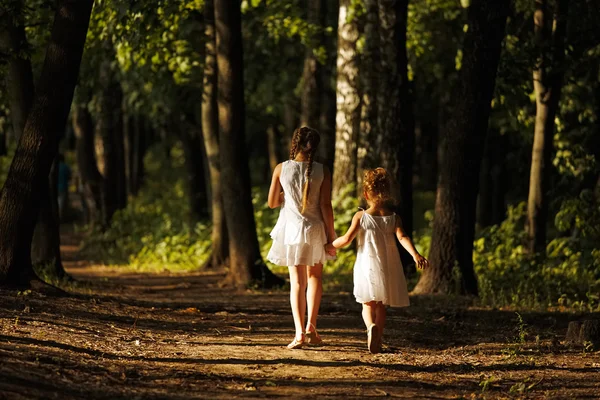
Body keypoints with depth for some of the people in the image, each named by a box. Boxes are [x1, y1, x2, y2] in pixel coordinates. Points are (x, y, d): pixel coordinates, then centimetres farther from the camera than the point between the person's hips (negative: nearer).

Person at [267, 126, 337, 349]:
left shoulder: (281, 169, -6)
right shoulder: (322, 171, -8)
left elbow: (272, 203, 1)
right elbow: (326, 205, -10)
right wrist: (331, 237, -4)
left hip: (290, 228, 0)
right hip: (315, 229, 0)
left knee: (297, 281, 6)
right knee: (315, 276, 20)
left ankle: (299, 332, -8)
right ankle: (311, 327, 10)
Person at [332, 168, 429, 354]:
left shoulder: (361, 216, -6)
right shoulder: (393, 218, -2)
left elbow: (347, 238, -10)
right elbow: (402, 237, -17)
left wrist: (331, 245, 8)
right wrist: (415, 254, -27)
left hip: (366, 267, -2)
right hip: (387, 269, 2)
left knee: (368, 304, 5)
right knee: (381, 306, 16)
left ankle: (371, 326, -26)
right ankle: (378, 341, 16)